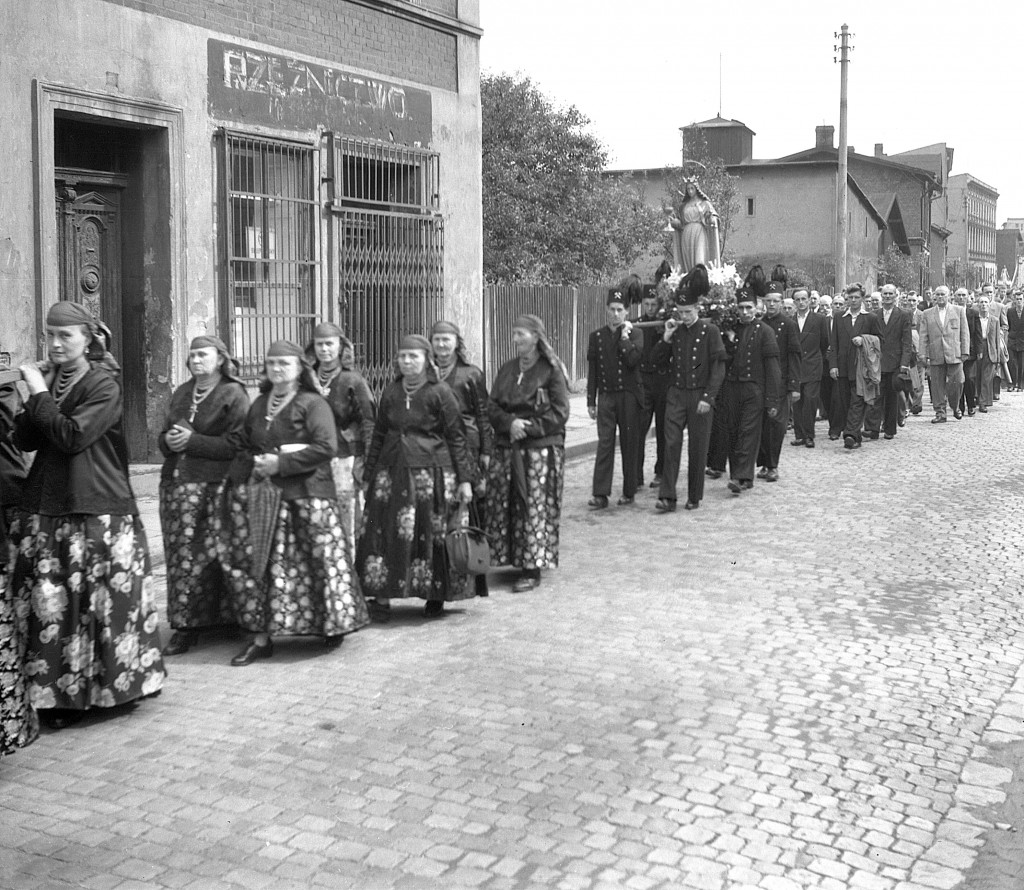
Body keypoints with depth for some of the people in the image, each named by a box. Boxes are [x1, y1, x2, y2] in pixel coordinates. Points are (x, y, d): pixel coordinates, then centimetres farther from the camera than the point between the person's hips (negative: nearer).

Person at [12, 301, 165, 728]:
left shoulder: (103, 384, -6)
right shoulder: (48, 378, 12)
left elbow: (72, 436, -19)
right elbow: (23, 441, 6)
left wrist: (40, 394, -12)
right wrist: (37, 394, -6)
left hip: (99, 510, -5)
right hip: (48, 509, 5)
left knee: (108, 597, -1)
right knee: (51, 603, 2)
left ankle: (114, 682, 14)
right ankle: (62, 695, 11)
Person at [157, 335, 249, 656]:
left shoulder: (233, 394, -2)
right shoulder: (181, 393, 19)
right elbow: (163, 438, 22)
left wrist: (192, 441, -15)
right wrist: (169, 440, -1)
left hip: (215, 487, -6)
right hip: (177, 485, 6)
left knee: (213, 556, -7)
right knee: (180, 557, 5)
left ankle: (229, 617, 0)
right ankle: (185, 626, 12)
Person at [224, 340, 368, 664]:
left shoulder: (312, 403, -4)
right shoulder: (259, 404, 16)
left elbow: (327, 447, -15)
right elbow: (240, 444, 20)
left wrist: (282, 463, -16)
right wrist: (256, 461, -2)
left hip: (304, 495, -5)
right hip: (260, 496, 6)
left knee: (320, 560, -1)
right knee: (255, 564, 1)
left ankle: (334, 625, 19)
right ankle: (261, 637, 7)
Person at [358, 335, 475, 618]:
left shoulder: (439, 393, -4)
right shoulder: (391, 393, 10)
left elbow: (456, 437, -3)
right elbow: (378, 435, 15)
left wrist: (464, 479, -7)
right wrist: (369, 476, 13)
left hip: (431, 473, -4)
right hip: (392, 473, 4)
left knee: (433, 534, 2)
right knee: (384, 533, -1)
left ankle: (436, 596, 17)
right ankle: (382, 597, 6)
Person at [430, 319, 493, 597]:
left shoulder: (471, 374, 4)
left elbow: (483, 415, 4)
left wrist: (486, 452, 0)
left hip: (465, 446, -3)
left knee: (470, 506, -3)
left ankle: (476, 578, 4)